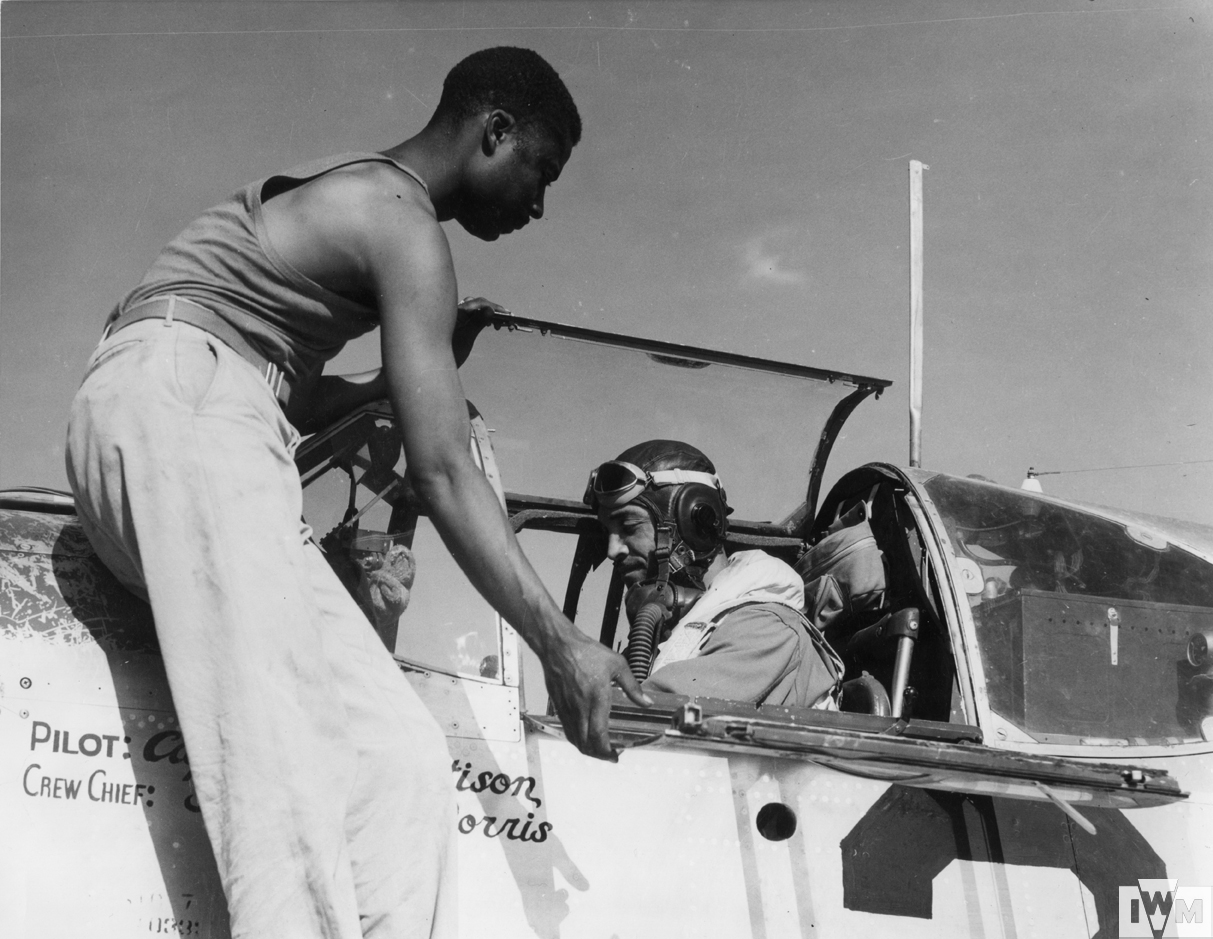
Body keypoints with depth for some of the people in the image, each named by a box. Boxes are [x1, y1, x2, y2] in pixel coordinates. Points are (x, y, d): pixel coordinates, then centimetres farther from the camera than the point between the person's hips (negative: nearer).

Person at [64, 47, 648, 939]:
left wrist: (423, 367, 28)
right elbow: (443, 472, -11)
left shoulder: (353, 192, 25)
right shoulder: (403, 223, -4)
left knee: (393, 756, -5)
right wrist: (559, 642, -12)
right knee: (285, 764, -22)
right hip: (177, 405, -9)